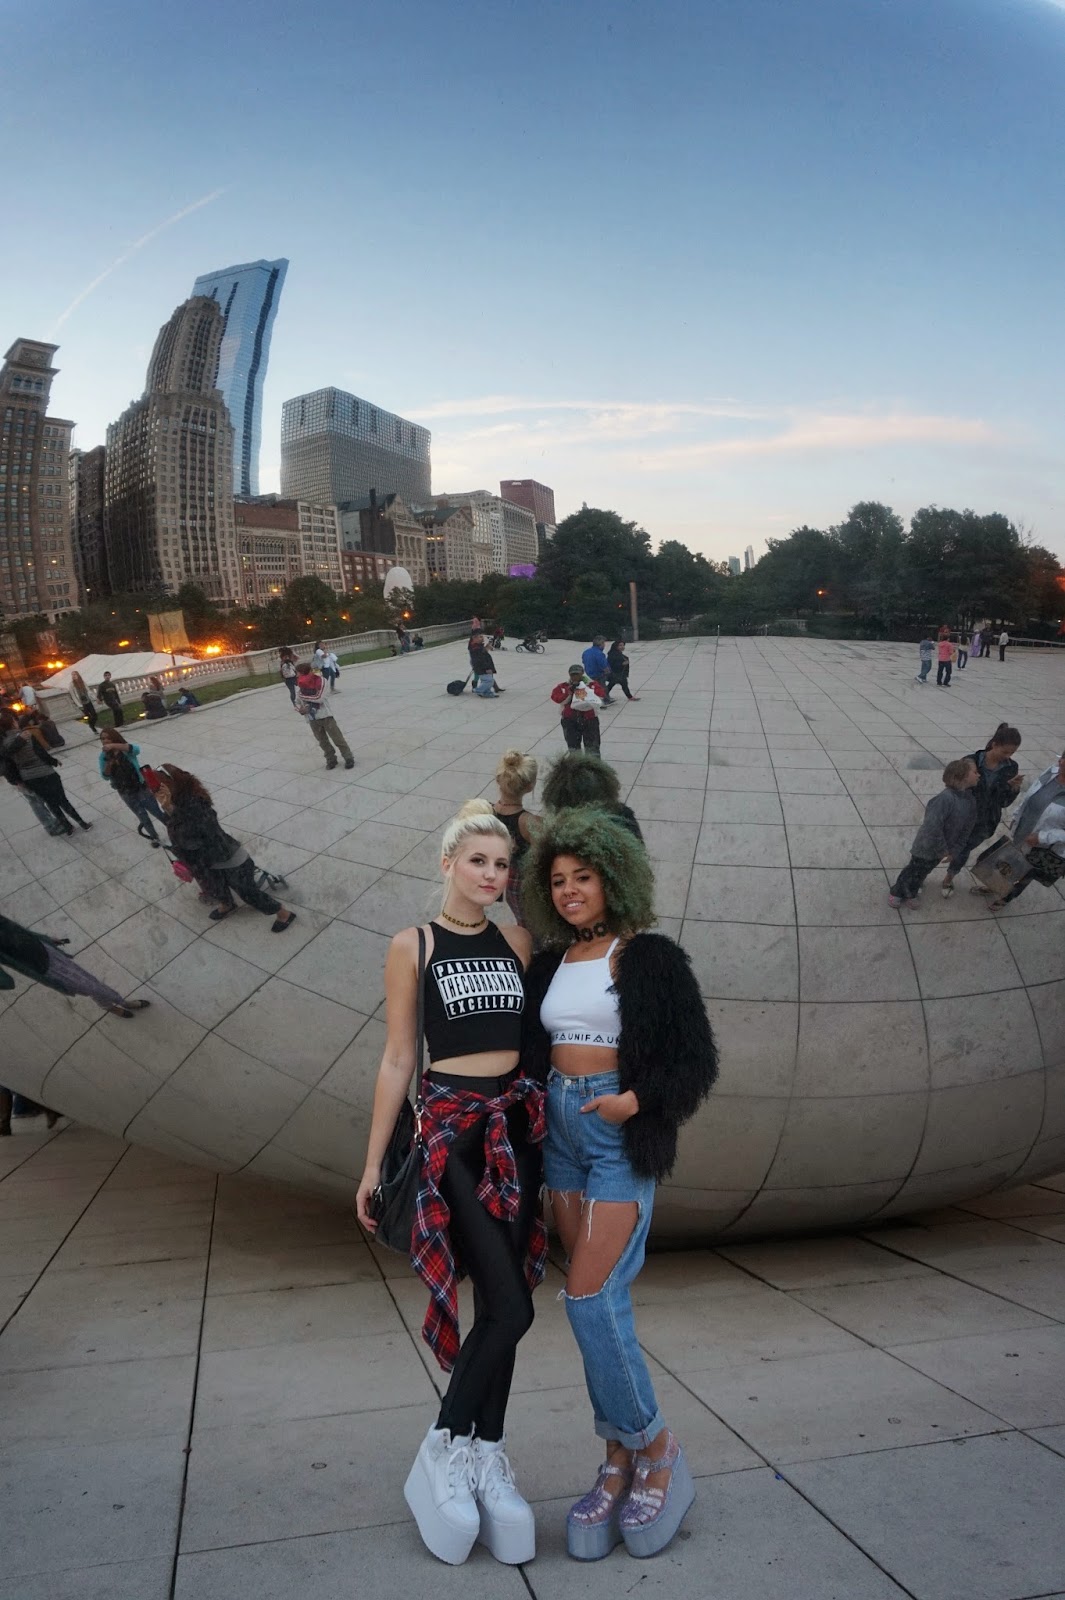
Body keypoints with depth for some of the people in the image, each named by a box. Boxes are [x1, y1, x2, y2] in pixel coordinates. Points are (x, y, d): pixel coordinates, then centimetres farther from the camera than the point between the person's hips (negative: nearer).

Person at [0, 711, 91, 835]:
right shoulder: (27, 736, -21)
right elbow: (41, 753, -16)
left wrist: (16, 781, 11)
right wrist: (54, 761, 2)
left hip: (28, 780, 5)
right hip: (45, 775, -5)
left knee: (51, 803, 20)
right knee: (62, 801, 11)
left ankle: (67, 828, 28)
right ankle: (84, 824, 20)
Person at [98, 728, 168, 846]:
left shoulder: (125, 750, -17)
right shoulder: (104, 756, -8)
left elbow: (136, 749, -41)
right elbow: (105, 777, -10)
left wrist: (114, 746, -52)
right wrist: (109, 764, -30)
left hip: (141, 788, -3)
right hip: (126, 793, 3)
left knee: (157, 813, 9)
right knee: (143, 817, 18)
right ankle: (154, 837, 41)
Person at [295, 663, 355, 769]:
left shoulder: (319, 680, -14)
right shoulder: (299, 686, -1)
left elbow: (319, 698, -24)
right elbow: (297, 703, 11)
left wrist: (303, 696, -18)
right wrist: (300, 709, -12)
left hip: (325, 715, -4)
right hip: (312, 719, 4)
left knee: (337, 738, 0)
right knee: (322, 741, 12)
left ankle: (348, 758, 11)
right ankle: (331, 759, 27)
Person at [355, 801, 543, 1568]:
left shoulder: (518, 941, 8)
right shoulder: (413, 946, -1)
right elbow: (398, 1059, -1)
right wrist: (373, 1161, -1)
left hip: (518, 1123, 4)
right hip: (452, 1125, -4)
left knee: (502, 1301, 8)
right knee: (510, 1305, -8)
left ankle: (484, 1454, 22)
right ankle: (446, 1447, 12)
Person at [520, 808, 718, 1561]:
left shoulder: (650, 956, -8)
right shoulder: (550, 963, 8)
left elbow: (694, 1058, -8)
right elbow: (532, 1052, 15)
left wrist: (634, 1101, -21)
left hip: (622, 1137, -6)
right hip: (562, 1131, 6)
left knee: (592, 1298, -10)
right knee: (600, 1303, 9)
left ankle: (657, 1450, 10)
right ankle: (621, 1465, 20)